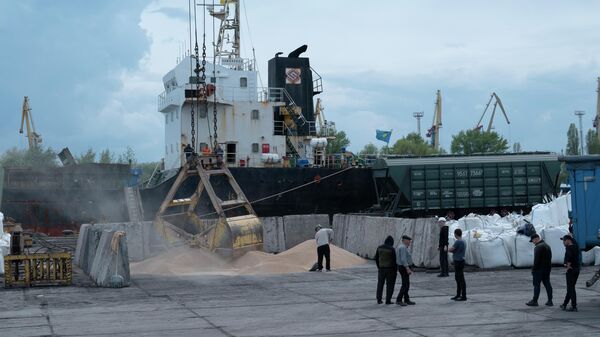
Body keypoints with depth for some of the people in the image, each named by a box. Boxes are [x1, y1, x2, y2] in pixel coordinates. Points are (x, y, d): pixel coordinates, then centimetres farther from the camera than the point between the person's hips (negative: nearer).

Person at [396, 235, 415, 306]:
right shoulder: (403, 247, -18)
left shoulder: (401, 247, 15)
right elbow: (403, 259, -26)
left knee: (406, 284, 13)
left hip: (403, 268, 11)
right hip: (404, 268, -11)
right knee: (405, 285, -10)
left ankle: (407, 300, 16)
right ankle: (399, 300, -11)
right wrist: (408, 269, -27)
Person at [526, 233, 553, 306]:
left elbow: (536, 259, -21)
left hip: (539, 269, -9)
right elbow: (550, 257, 20)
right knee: (547, 284, 9)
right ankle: (550, 301, 9)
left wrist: (534, 269, -15)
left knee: (536, 285, -3)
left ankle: (534, 301, -1)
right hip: (547, 269, 9)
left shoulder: (538, 247, -17)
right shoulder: (547, 245, 15)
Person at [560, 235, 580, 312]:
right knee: (570, 288, 15)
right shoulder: (576, 247, 11)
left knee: (571, 288, -4)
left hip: (571, 270, -9)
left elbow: (569, 257, -28)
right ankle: (564, 304, 25)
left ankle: (574, 306, -4)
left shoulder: (569, 248, -15)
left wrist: (568, 266, -18)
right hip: (577, 269, 9)